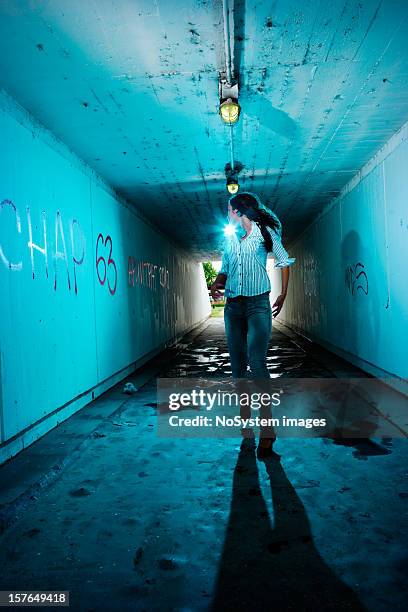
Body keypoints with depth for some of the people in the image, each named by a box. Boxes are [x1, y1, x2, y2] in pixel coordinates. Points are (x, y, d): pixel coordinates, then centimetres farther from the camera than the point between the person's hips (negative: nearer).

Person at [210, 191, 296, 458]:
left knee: (257, 362, -18)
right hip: (233, 306, 5)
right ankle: (244, 420, 18)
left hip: (258, 304, -5)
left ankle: (267, 429, -15)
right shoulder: (230, 238, 16)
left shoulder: (264, 232, 3)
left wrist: (282, 296, 6)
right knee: (238, 364, 6)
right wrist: (217, 284, -2)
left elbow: (284, 262, 11)